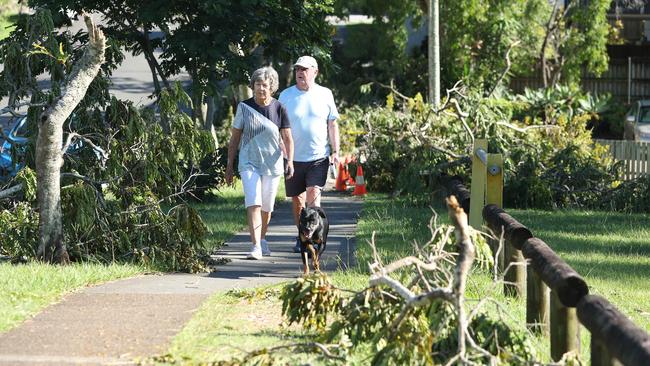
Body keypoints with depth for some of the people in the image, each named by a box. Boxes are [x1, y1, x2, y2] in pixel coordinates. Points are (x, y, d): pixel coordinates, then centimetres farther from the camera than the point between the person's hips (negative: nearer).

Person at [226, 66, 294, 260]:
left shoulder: (279, 109, -2)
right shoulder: (244, 107, -2)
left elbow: (287, 138, -1)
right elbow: (234, 138, 4)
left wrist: (290, 161, -16)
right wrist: (229, 165, 4)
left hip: (272, 163, 1)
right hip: (249, 162, -1)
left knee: (267, 206, 12)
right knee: (253, 203, -16)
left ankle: (262, 239, 35)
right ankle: (256, 247, -22)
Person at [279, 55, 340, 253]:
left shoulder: (325, 95, 4)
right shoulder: (286, 96, 4)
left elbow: (332, 124, 8)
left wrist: (335, 151, 2)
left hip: (318, 157, -2)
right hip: (293, 157, 2)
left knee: (313, 196, -14)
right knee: (297, 200, 9)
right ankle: (301, 236, 25)